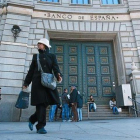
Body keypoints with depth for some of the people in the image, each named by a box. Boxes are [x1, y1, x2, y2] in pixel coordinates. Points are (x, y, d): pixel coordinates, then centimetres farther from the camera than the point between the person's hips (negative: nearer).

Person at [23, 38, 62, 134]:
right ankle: (40, 126, -2)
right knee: (41, 103, -10)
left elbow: (55, 68, -1)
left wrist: (59, 76, -23)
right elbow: (31, 71, 14)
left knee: (46, 103, 1)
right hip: (38, 82, -1)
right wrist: (26, 83, 10)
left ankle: (32, 120, 25)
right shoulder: (36, 56, 16)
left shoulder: (52, 56, 14)